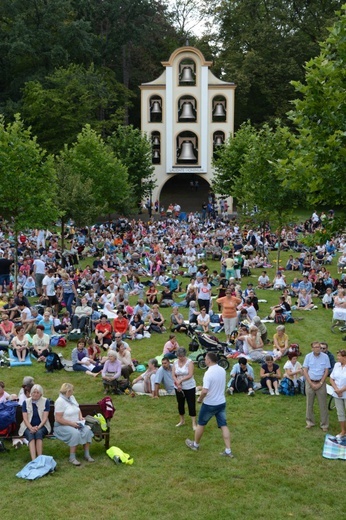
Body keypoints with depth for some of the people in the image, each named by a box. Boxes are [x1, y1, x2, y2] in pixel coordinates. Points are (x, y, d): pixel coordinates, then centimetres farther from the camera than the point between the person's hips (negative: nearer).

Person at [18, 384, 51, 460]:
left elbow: (45, 417, -5)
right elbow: (25, 418, -2)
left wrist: (38, 427, -21)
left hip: (41, 426, 0)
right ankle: (33, 460, -44)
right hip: (28, 426, 1)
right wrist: (31, 428, -20)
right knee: (30, 434, -32)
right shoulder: (26, 402, 5)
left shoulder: (46, 401, 2)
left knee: (38, 433, -34)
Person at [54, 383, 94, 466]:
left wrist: (80, 417, 4)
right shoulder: (60, 401, -14)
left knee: (87, 430, -19)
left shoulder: (72, 397, 12)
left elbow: (78, 409, 25)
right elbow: (58, 419, -19)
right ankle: (72, 457, -24)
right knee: (75, 433, -34)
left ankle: (87, 455, -13)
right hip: (63, 426, -7)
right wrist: (71, 423, -20)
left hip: (75, 424, 7)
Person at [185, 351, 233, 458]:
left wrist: (200, 399, -12)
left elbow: (205, 391, -29)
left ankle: (195, 444, 32)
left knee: (201, 424, 15)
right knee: (224, 426, 7)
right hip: (221, 402, 6)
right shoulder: (222, 370, 1)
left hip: (210, 404, -6)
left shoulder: (209, 373, -24)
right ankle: (228, 451, 5)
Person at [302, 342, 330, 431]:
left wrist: (320, 383, -10)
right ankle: (310, 422, 24)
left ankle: (324, 424, 11)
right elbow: (305, 371, -2)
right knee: (309, 404, 9)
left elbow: (326, 371, -3)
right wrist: (311, 383, -9)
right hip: (310, 382, 1)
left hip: (321, 383, -1)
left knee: (323, 405, 2)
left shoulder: (325, 357, -5)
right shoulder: (308, 356, -3)